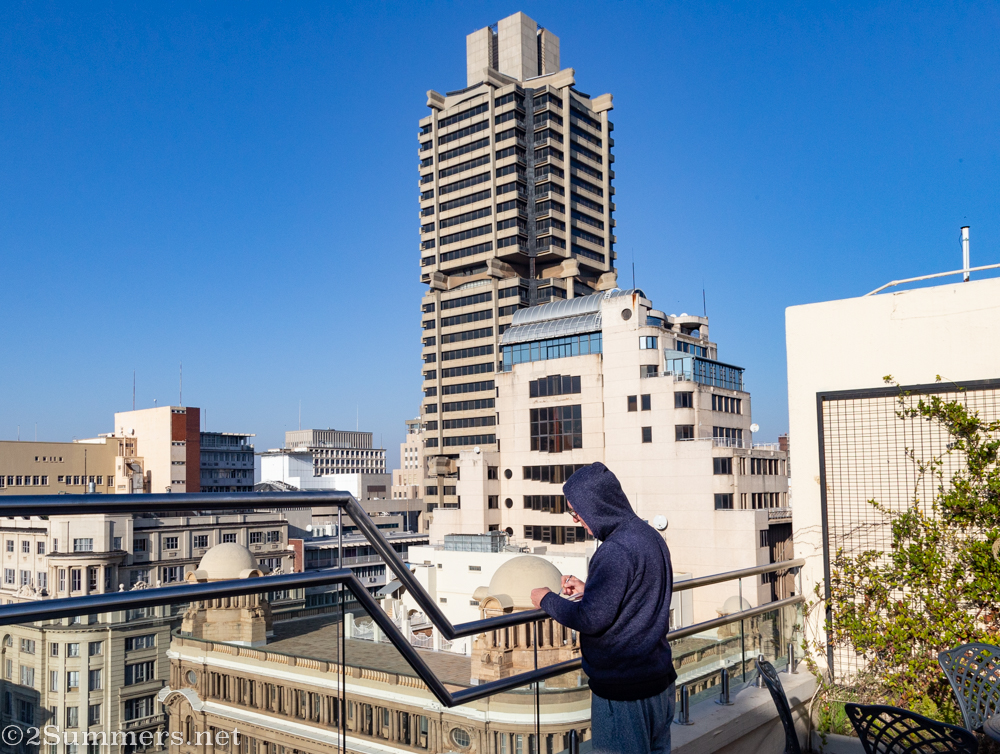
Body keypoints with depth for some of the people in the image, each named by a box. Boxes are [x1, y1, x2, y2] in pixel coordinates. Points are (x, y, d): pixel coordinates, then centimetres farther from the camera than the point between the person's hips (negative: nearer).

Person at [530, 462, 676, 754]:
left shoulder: (616, 550, -24)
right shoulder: (648, 535, 6)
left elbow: (591, 619, -24)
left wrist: (547, 599, -9)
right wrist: (586, 590, 10)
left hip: (623, 688, -9)